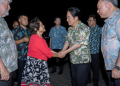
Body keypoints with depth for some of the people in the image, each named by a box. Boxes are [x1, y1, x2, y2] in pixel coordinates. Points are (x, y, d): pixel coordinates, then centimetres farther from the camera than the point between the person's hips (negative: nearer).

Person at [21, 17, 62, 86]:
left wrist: (57, 53, 6)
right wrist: (58, 55, -8)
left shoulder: (39, 37, 8)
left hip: (40, 63, 9)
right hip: (35, 64, -9)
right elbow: (48, 53, -21)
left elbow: (47, 49, 13)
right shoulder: (36, 39, -24)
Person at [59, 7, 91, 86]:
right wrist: (62, 51, -5)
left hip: (83, 60, -7)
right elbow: (67, 41, 11)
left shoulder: (84, 28, -17)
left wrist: (65, 52, -17)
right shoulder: (70, 29, 9)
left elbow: (79, 43, -21)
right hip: (73, 60, 8)